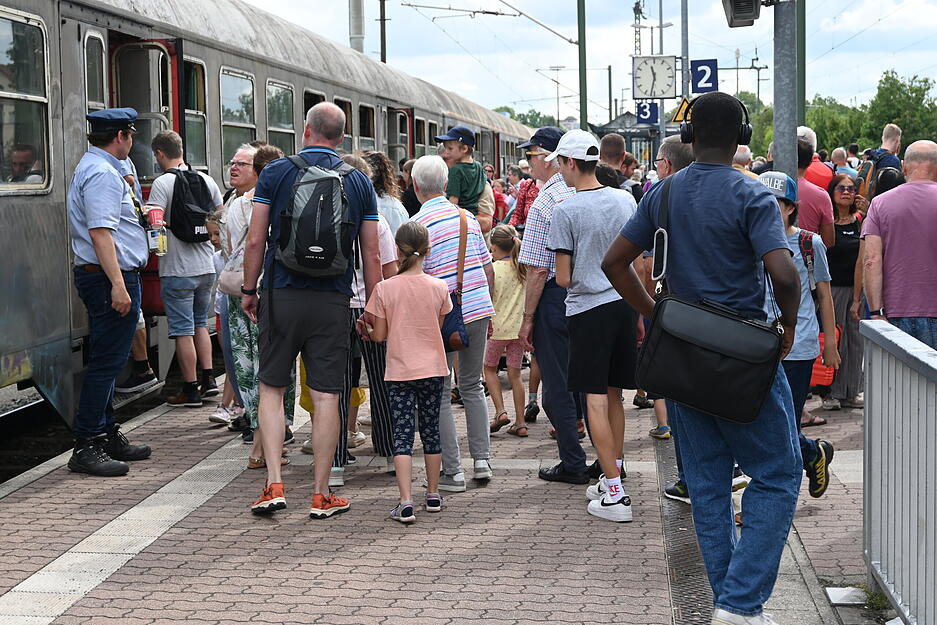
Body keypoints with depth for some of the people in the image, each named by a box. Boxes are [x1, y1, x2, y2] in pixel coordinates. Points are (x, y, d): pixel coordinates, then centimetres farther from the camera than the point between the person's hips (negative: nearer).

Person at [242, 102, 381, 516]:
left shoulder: (276, 173, 0)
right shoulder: (359, 182, 6)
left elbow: (256, 240, -2)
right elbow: (372, 256, 5)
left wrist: (249, 290, 8)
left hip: (282, 295, -1)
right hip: (333, 300, 1)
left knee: (271, 389, 10)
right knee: (326, 396, 4)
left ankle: (274, 484, 1)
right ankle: (321, 495, 8)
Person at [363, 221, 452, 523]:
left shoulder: (385, 288, -10)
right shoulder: (439, 287, -5)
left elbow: (379, 335, -5)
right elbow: (439, 327, 8)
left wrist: (366, 330, 17)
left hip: (400, 371, -2)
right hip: (433, 369, 2)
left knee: (402, 435, -2)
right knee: (431, 430, 15)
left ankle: (406, 502, -12)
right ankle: (433, 494, 26)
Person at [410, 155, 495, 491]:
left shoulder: (417, 224, -10)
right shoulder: (466, 217, 8)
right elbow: (488, 268, 12)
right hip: (479, 309, 6)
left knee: (439, 394, 4)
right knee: (472, 387, 19)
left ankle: (452, 471, 4)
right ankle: (481, 459, 19)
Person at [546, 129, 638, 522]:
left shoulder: (566, 211, -12)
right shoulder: (625, 200, 4)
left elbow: (563, 278, -10)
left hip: (588, 308, -6)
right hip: (625, 303, 6)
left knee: (595, 399, -2)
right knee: (613, 395, 17)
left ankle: (615, 494, -4)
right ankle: (611, 478, 27)